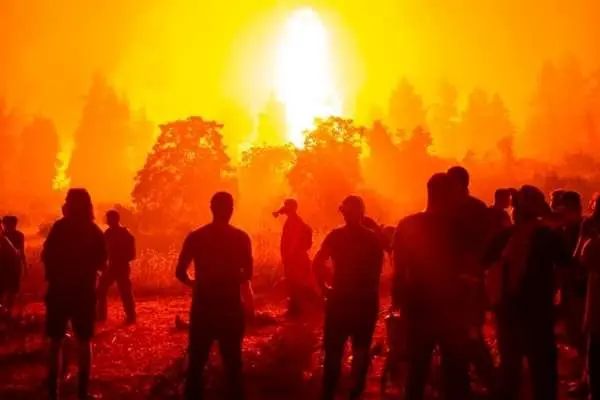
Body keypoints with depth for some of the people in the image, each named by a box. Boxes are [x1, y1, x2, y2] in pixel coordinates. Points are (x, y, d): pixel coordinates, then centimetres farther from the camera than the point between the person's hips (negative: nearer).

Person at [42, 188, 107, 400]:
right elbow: (101, 262, 3)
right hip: (84, 292, 2)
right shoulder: (94, 231, 0)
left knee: (56, 341, 7)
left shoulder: (60, 227, -9)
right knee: (84, 341, 11)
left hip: (59, 290, -2)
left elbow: (47, 256, -9)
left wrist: (54, 277, 8)